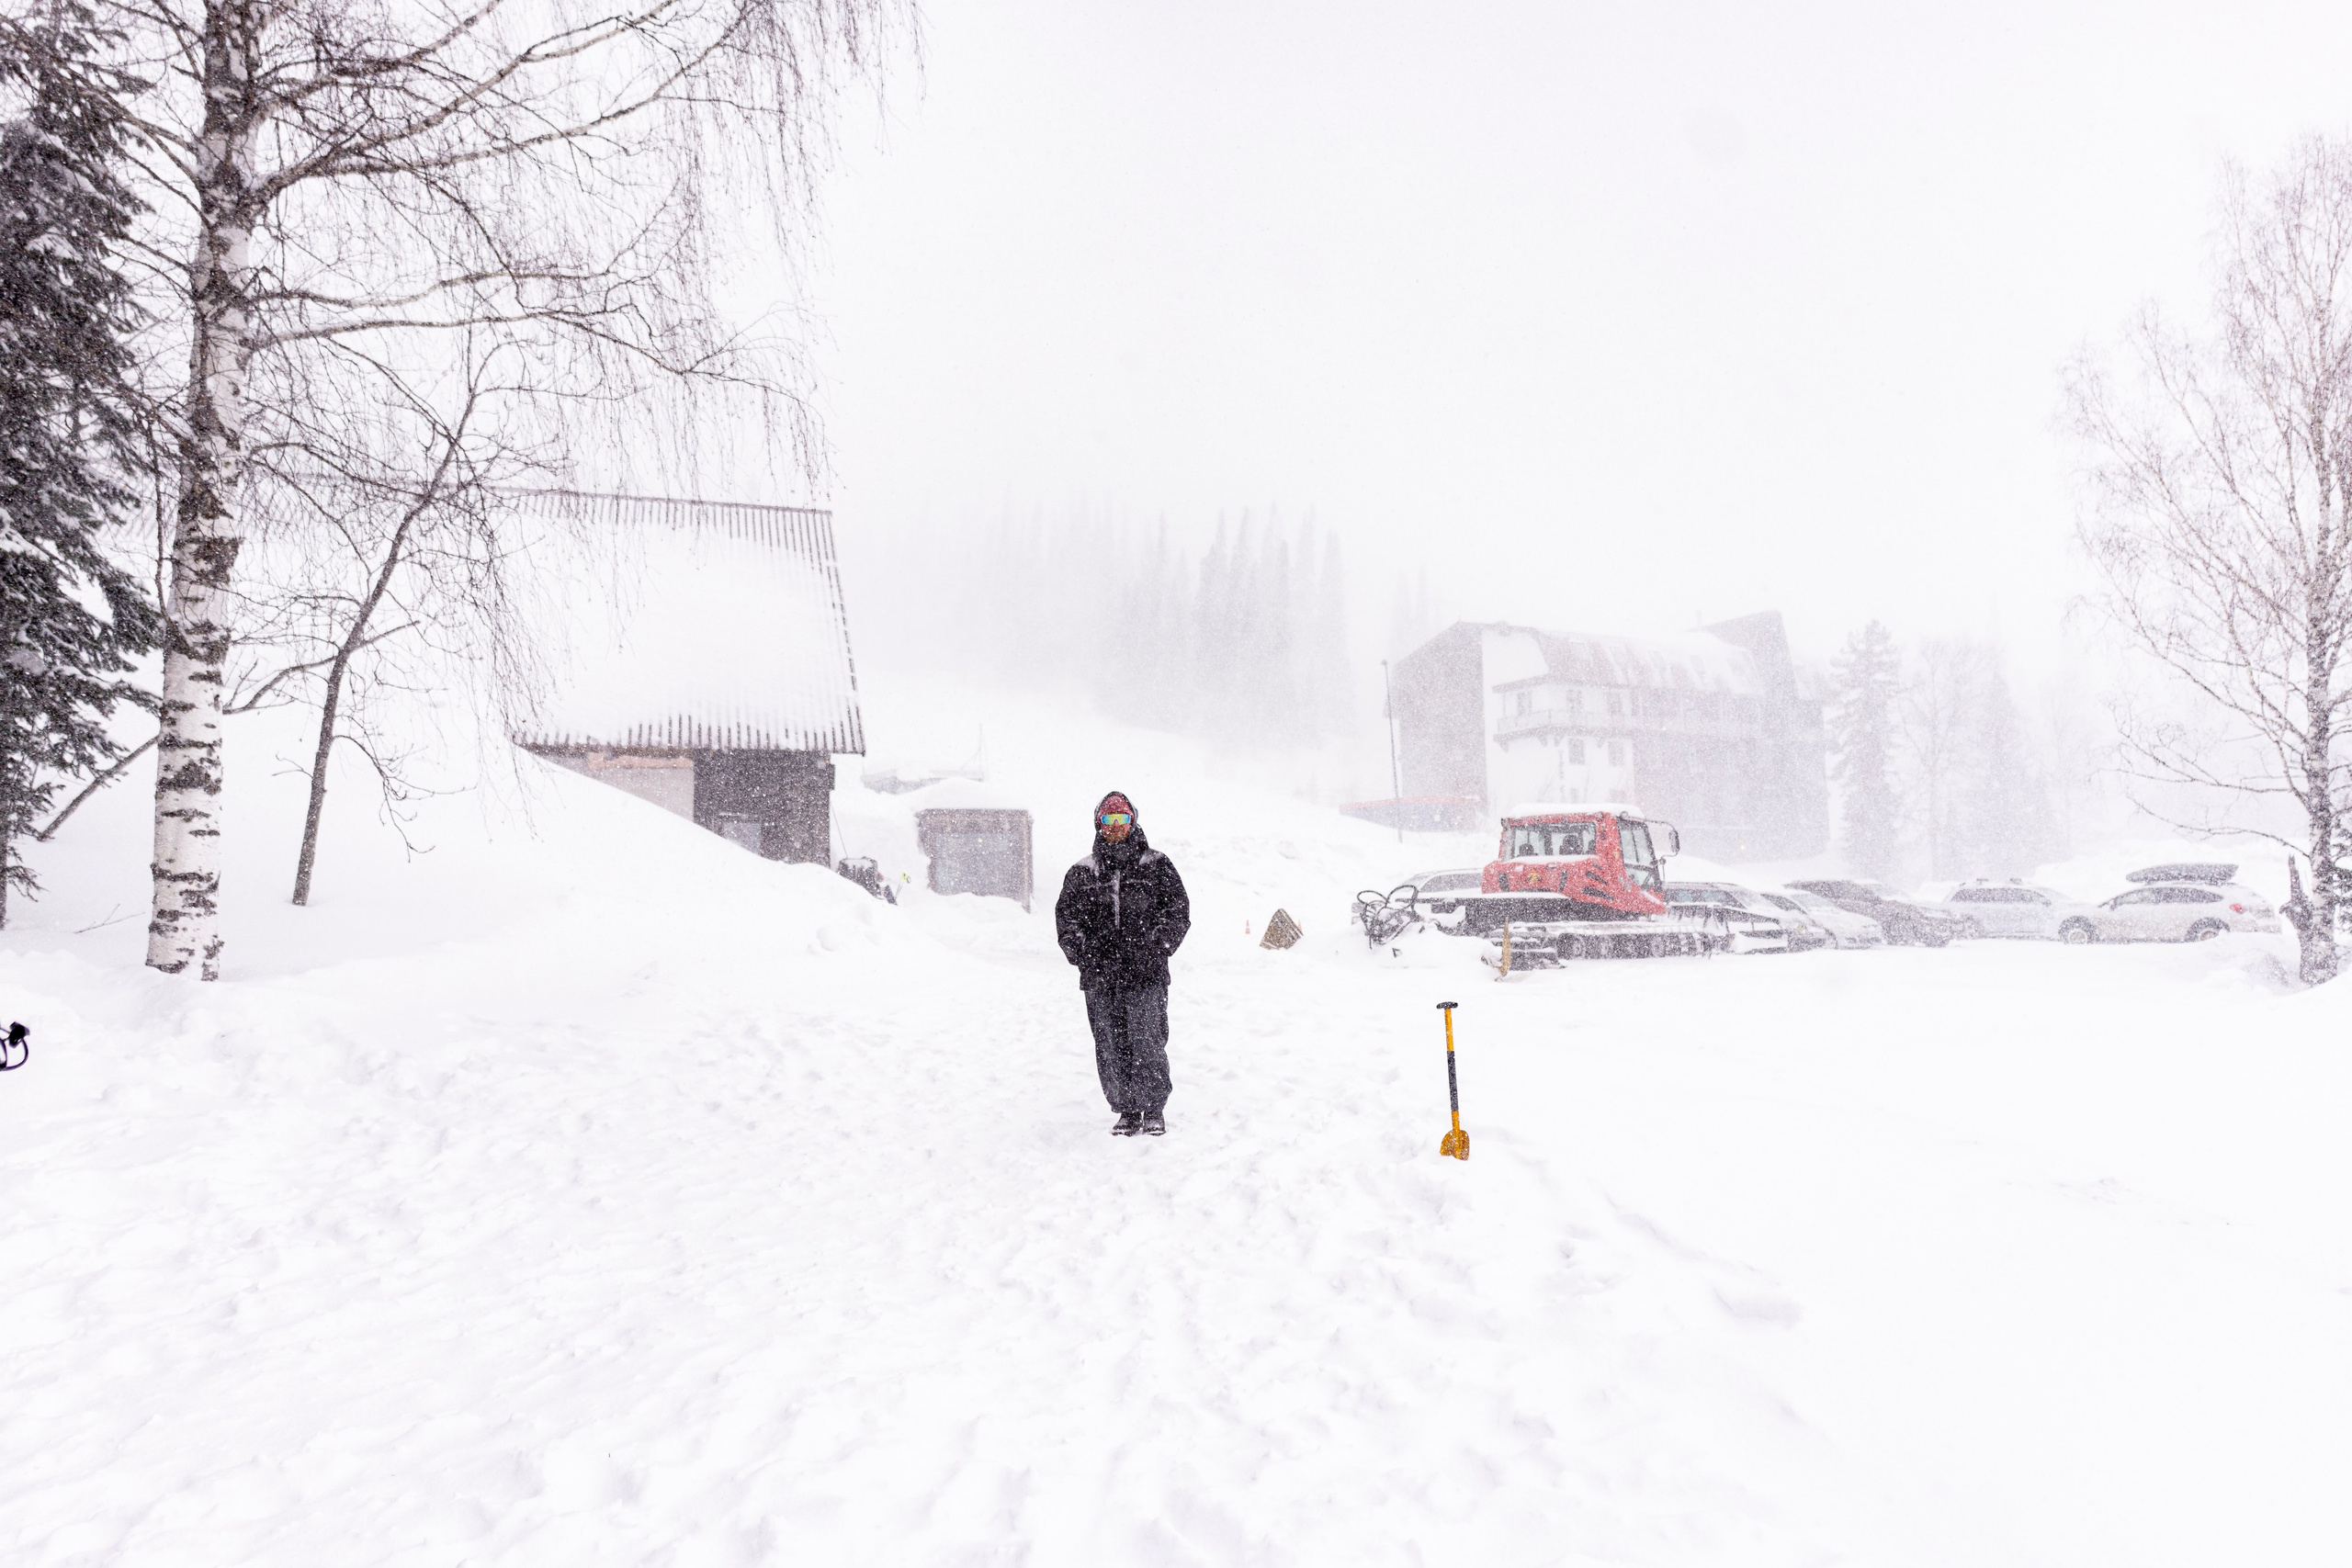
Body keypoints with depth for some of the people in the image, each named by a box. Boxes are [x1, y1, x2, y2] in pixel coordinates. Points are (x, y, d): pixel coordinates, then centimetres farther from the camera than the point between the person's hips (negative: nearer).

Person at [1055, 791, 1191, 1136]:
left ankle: (1154, 1111, 10)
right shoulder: (1083, 872, 12)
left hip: (1146, 976, -2)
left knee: (1148, 1043, -5)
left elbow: (1178, 910, 5)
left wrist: (1156, 946, -7)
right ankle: (1127, 1111, 16)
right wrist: (1081, 952, -2)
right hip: (1099, 978, 3)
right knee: (1111, 1047, 4)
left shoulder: (1156, 866, 6)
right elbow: (1066, 914, 13)